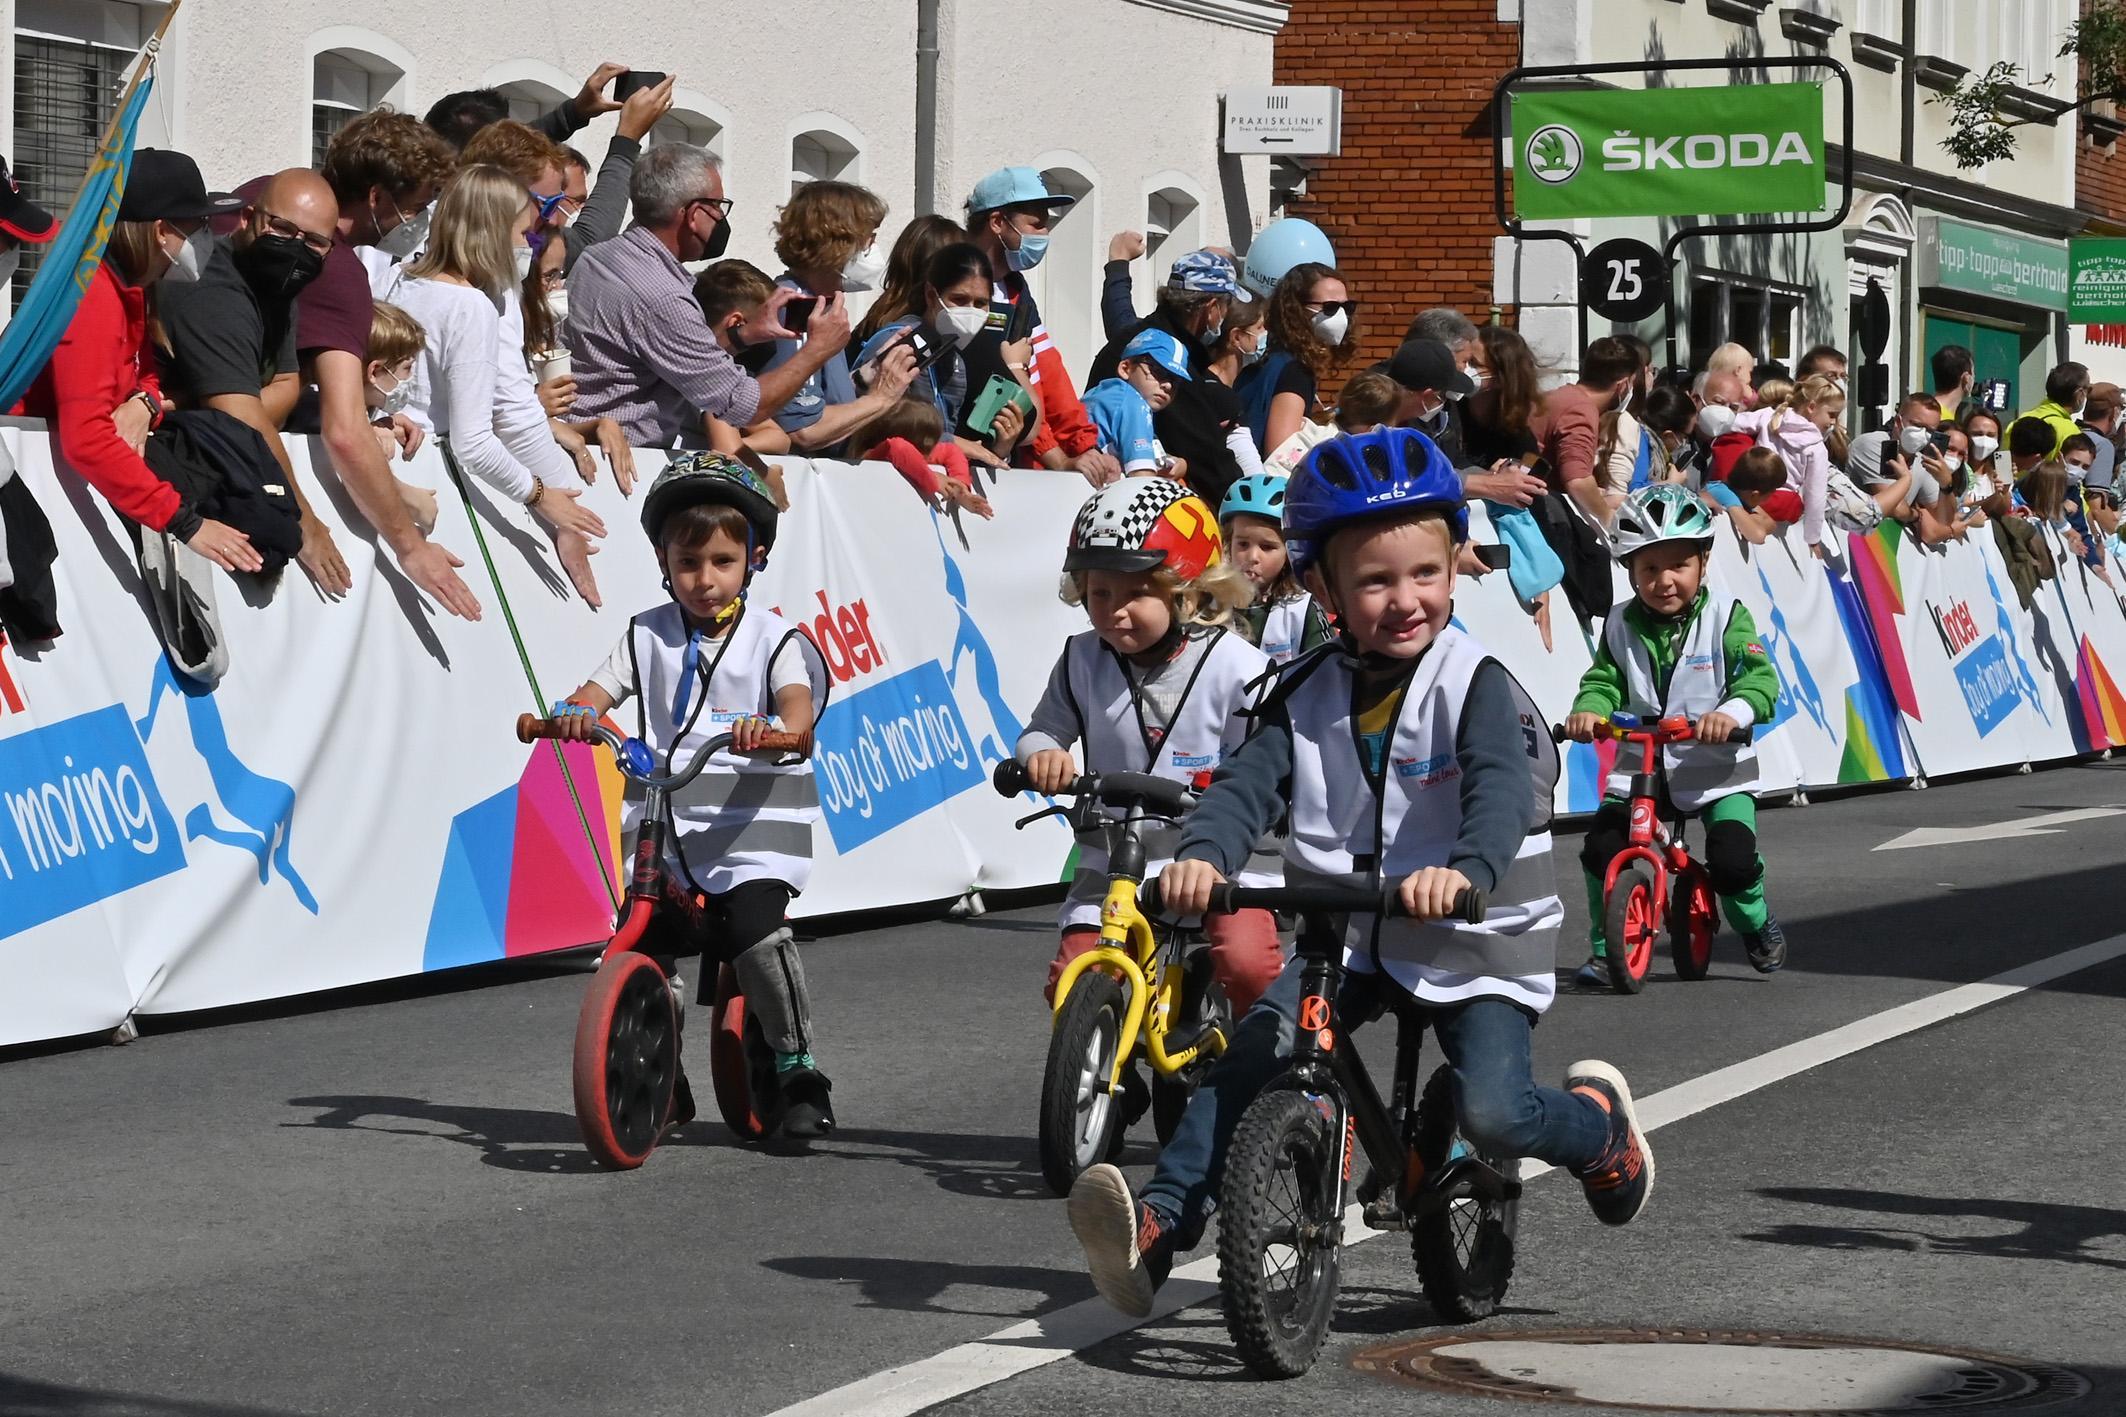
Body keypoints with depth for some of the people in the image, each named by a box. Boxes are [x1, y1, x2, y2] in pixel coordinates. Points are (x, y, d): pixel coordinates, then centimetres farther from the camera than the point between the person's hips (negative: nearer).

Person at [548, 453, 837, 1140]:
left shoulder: (775, 639, 2)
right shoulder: (648, 636, 10)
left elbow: (799, 708, -15)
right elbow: (601, 689, 1)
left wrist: (773, 729, -38)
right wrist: (575, 712, -23)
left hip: (754, 830, -3)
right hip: (669, 831, 4)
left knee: (757, 930, -26)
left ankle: (798, 1069, -9)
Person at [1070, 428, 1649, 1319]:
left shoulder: (1476, 685, -11)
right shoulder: (1309, 693, 2)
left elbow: (1502, 790, -28)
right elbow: (1250, 781, -10)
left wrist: (1464, 869, -50)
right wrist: (1203, 855, -33)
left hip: (1475, 942, -4)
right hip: (1346, 934, 4)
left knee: (1493, 1114, -18)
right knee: (1248, 1056, -19)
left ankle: (1598, 1119, 16)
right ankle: (1159, 1227, -23)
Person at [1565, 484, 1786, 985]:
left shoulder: (1726, 617, -7)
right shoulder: (1621, 625, 2)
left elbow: (1759, 677, -17)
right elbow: (1604, 680, -2)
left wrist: (1733, 711, -39)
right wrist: (1588, 711, -26)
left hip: (1717, 767, -3)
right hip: (1640, 763, 3)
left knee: (1733, 859, -19)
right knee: (1601, 848, -17)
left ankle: (1756, 925, 16)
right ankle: (1605, 949, 4)